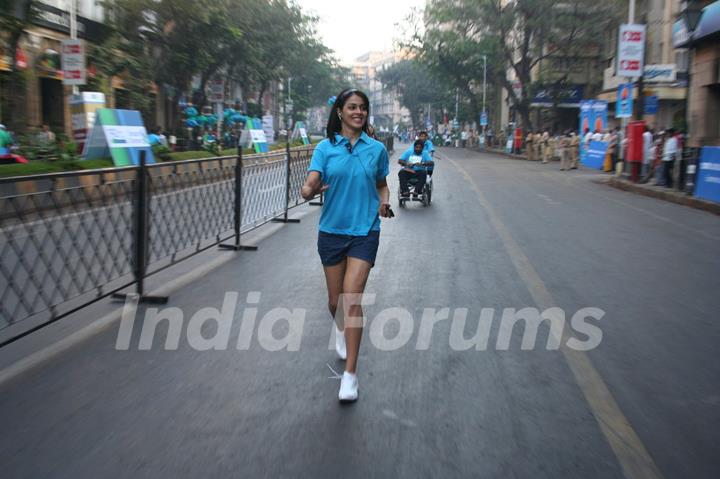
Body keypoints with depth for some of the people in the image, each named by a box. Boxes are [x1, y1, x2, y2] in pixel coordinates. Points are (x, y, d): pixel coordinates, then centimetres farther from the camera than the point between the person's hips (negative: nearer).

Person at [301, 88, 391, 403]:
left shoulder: (376, 149, 2)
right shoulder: (325, 148, -1)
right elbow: (310, 183, -12)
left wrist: (384, 202, -8)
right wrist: (310, 190, -35)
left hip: (365, 231, -1)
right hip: (332, 231, 1)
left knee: (352, 297, -14)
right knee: (335, 301, 11)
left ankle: (350, 373, -6)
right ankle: (342, 331, 48)